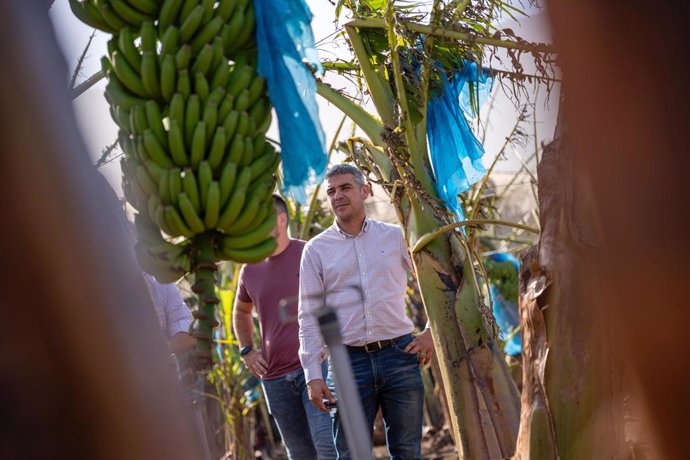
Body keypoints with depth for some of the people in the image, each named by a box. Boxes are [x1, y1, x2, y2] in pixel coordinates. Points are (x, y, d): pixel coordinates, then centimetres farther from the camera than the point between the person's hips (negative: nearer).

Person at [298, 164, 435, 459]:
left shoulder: (396, 236, 7)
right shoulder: (316, 249, 6)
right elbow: (309, 316, 4)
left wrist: (432, 331, 3)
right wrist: (313, 374, -2)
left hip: (399, 355, 0)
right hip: (349, 361, 0)